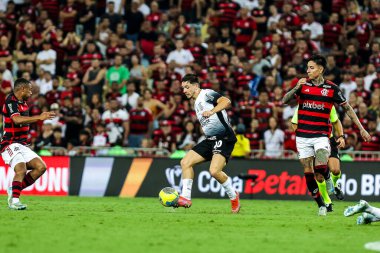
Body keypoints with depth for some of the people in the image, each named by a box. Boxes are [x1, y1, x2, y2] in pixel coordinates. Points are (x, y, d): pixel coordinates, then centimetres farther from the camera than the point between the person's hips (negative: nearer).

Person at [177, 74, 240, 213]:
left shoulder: (207, 94, -6)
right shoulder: (196, 103, 22)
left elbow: (226, 101, -25)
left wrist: (212, 111, -36)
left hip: (224, 138, -10)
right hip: (210, 139, 10)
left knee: (214, 171, -24)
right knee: (185, 162, -3)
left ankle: (233, 196, -1)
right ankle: (185, 199, -2)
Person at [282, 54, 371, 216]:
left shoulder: (332, 88, -1)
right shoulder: (303, 85, 4)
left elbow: (347, 108, 6)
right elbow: (284, 100, -2)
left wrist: (361, 128, 4)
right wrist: (296, 88, -19)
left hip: (321, 135, -3)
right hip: (303, 135, 3)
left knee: (321, 168, -22)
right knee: (308, 172, 2)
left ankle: (328, 178, 14)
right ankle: (321, 205, 14)